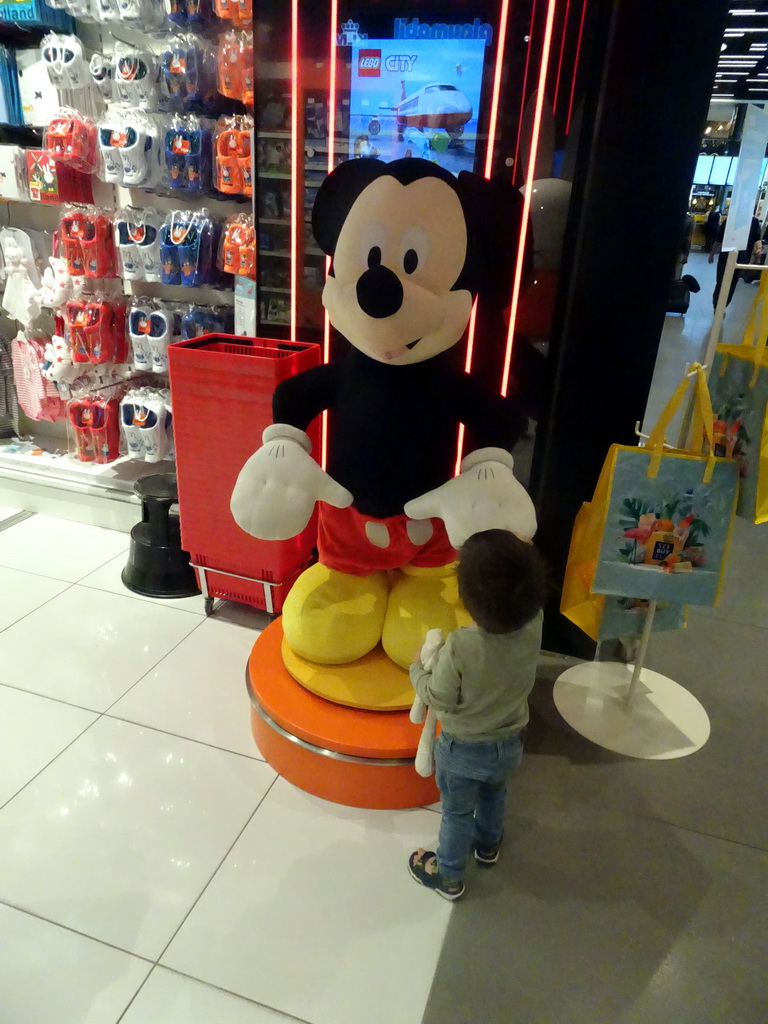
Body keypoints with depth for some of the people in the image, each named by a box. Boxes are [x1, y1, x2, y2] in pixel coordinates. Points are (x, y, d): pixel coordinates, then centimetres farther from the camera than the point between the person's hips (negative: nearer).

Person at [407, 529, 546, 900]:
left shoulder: (460, 647, -36)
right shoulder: (533, 627, -24)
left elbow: (440, 698, -21)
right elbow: (531, 594, -2)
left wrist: (418, 668, -5)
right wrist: (514, 551, -6)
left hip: (462, 749, -4)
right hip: (509, 744, 4)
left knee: (457, 813, 21)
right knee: (494, 794, 34)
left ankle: (448, 877, 45)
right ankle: (488, 844, 60)